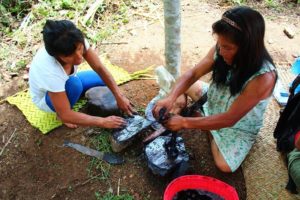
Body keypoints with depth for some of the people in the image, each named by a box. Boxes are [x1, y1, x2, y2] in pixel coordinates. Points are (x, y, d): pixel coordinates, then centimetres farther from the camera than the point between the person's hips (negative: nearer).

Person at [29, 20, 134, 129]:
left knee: (104, 78, -1)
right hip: (45, 98, -6)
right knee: (74, 83, -36)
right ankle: (59, 114, -6)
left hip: (65, 82, 6)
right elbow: (66, 115, -36)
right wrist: (103, 122, -34)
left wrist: (119, 97, -25)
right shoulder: (50, 70, -44)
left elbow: (100, 68, -20)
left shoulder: (76, 44, -32)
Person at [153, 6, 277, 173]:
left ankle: (211, 134, 5)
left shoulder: (263, 78, -38)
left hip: (239, 127, -4)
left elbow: (229, 119, -34)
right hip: (215, 103, 4)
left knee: (224, 166, -21)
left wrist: (185, 122, -35)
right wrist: (171, 98, -35)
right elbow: (192, 74, -16)